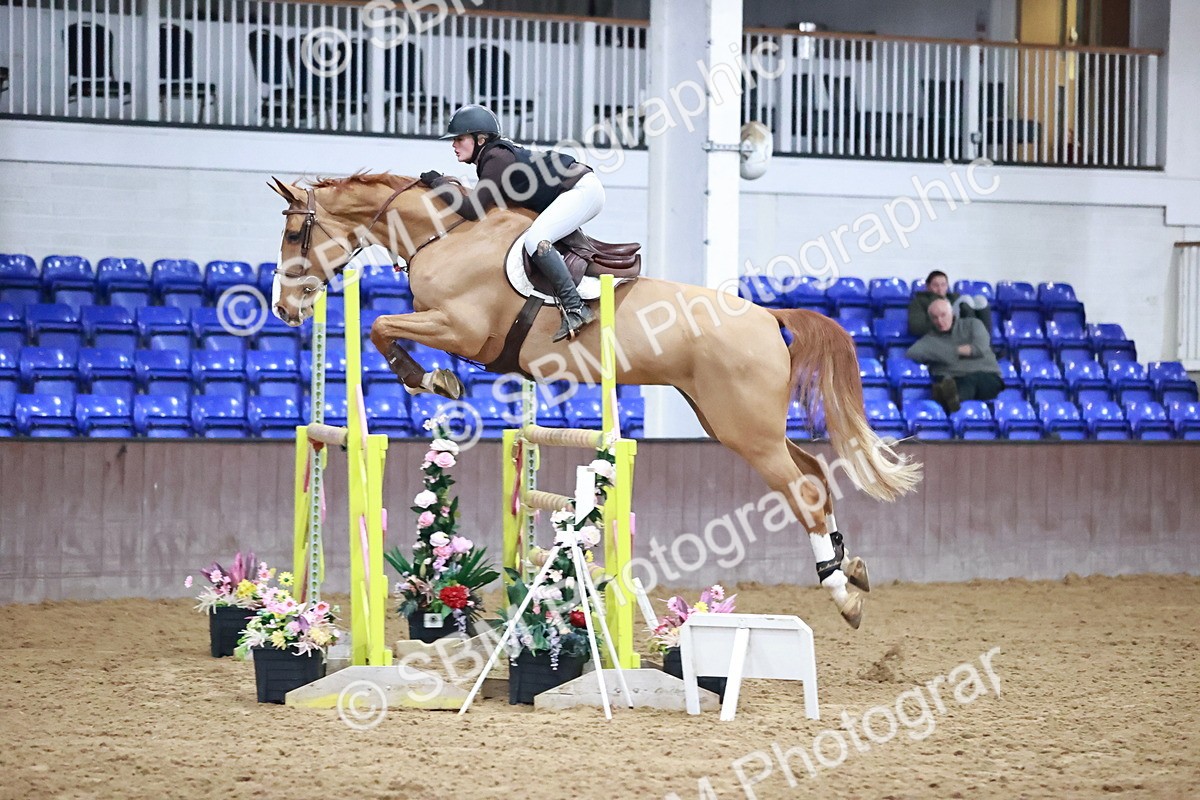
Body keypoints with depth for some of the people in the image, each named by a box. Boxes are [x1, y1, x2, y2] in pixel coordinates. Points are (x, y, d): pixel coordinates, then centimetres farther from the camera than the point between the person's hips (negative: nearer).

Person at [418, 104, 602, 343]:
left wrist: (439, 182, -10)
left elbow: (472, 210, -21)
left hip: (583, 189, -11)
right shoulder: (492, 157, 12)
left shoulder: (496, 159, -17)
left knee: (535, 239, -28)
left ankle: (575, 308, -30)